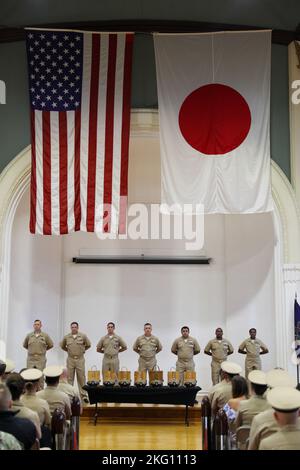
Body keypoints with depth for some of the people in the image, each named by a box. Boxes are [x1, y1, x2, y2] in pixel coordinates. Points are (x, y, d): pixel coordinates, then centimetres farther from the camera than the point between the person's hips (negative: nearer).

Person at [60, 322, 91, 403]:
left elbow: (88, 345, 11)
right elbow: (62, 346, 18)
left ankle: (84, 395, 7)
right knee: (69, 378, 6)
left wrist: (82, 350, 9)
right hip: (70, 359, 1)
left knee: (81, 378, 1)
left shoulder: (83, 336, -1)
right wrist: (68, 350, 11)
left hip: (80, 359, -1)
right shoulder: (66, 337, 2)